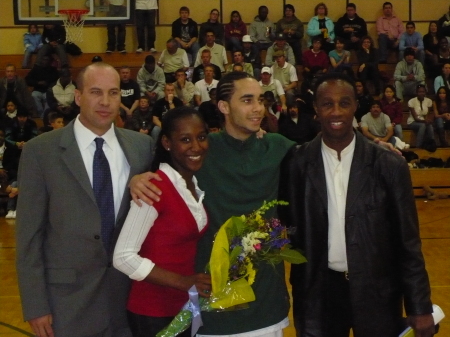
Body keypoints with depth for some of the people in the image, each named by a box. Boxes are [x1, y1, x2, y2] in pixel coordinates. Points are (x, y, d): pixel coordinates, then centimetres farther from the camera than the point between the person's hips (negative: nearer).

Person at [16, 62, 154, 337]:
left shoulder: (142, 146, 1)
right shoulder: (41, 150, -7)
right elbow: (29, 233, -7)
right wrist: (35, 305, -9)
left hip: (129, 291, 3)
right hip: (68, 297, -2)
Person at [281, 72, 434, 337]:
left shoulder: (390, 165, -8)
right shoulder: (296, 164, -6)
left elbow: (408, 241, -4)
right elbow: (288, 226, 4)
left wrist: (420, 307, -2)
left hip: (377, 291, 0)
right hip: (318, 291, 1)